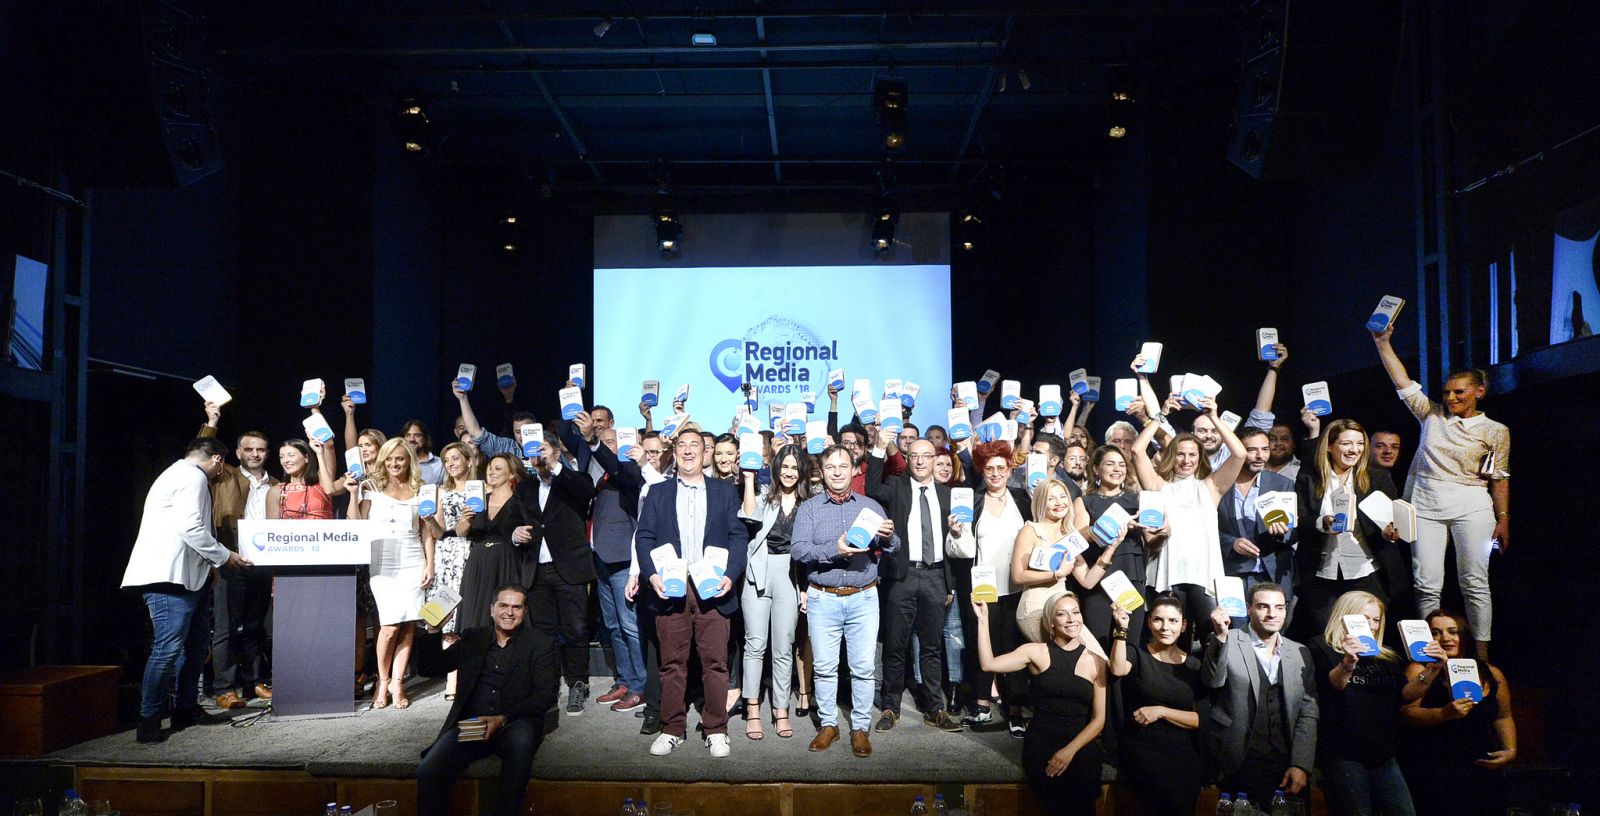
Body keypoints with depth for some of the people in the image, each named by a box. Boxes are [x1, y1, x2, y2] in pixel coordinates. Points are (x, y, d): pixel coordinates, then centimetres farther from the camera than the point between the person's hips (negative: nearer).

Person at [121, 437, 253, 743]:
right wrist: (224, 556, -10)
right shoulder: (193, 477, -9)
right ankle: (149, 720, -7)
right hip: (170, 578, -11)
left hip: (187, 577, 11)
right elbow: (191, 528, -19)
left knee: (194, 646, 15)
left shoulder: (181, 474, 24)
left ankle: (185, 709, 22)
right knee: (168, 647, -11)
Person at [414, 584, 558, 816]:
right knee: (427, 771, -25)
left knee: (521, 740, -38)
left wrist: (503, 719, -14)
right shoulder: (473, 638, 17)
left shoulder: (541, 643, 8)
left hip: (515, 723, -2)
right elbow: (428, 668, 18)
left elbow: (546, 694, -2)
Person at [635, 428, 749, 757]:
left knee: (715, 661, 1)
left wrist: (730, 575, -9)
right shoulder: (658, 493, 12)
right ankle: (672, 728, 16)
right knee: (672, 662, 5)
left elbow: (738, 536, 4)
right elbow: (644, 537, 6)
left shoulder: (725, 492, 10)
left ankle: (716, 729, 12)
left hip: (712, 589, -1)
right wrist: (652, 575, -8)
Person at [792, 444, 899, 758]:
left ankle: (860, 728, 14)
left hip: (863, 598, 0)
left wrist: (888, 537, -20)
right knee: (824, 666, 6)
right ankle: (828, 724, 21)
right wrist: (834, 550, -23)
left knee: (863, 667, 2)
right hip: (823, 599, 0)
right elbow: (798, 549, -9)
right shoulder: (809, 508, 5)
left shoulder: (870, 506, 9)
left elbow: (891, 551, 3)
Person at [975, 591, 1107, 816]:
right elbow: (989, 664, -8)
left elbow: (1098, 719, 4)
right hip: (1041, 744, -1)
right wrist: (983, 620, -10)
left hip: (1081, 744, 1)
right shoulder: (1036, 652, 4)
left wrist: (1070, 750, -9)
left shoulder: (1096, 662, 7)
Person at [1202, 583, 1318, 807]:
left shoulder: (1300, 653, 9)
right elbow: (1213, 680, -18)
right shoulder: (1226, 643, -1)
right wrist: (1220, 636, -32)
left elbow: (1308, 713, 6)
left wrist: (1300, 765, -4)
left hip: (1287, 768, 3)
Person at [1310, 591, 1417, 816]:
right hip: (1343, 753, -5)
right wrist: (1348, 662, -35)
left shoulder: (1387, 658, 19)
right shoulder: (1322, 648, 2)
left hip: (1383, 754, 5)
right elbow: (1332, 685, -15)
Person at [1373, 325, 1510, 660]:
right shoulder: (1432, 415, 11)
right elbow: (1403, 383, 6)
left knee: (1474, 582, -2)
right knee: (1427, 584, 0)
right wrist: (1383, 342, -2)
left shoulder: (1495, 431, 5)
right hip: (1425, 504, 2)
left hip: (1471, 506, -2)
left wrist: (1503, 519, 0)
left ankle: (1482, 654, 4)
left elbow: (1500, 478, 5)